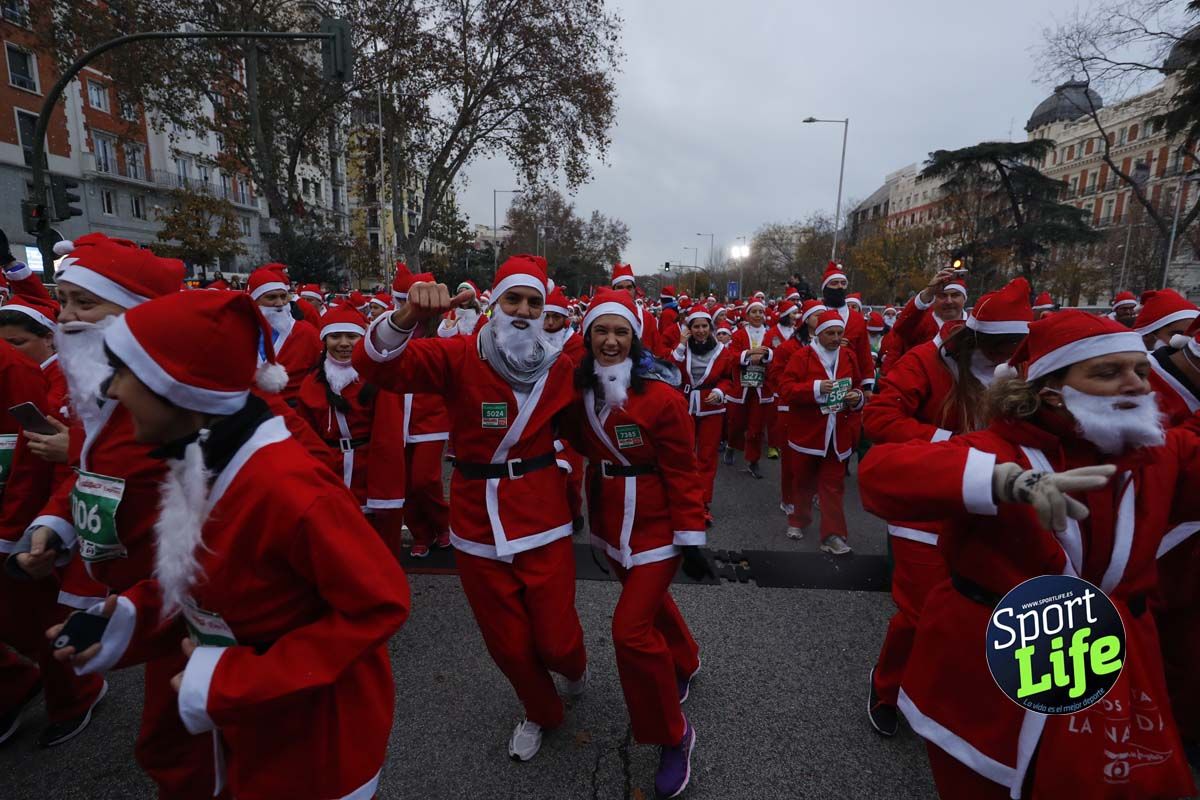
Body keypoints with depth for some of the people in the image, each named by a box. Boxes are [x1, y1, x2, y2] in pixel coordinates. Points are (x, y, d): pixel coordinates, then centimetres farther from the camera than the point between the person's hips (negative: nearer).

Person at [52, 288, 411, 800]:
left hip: (317, 735, -8)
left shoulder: (286, 487, -34)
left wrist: (231, 682, -25)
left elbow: (380, 603, -29)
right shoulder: (198, 468, -4)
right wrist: (132, 618, -7)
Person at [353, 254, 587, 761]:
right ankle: (540, 712, 48)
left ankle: (574, 664, 46)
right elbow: (374, 365, -24)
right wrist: (409, 316, -41)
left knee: (554, 641, 6)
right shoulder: (459, 357, -11)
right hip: (478, 527, 0)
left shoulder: (559, 368, -3)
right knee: (507, 645, 15)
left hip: (544, 522, 1)